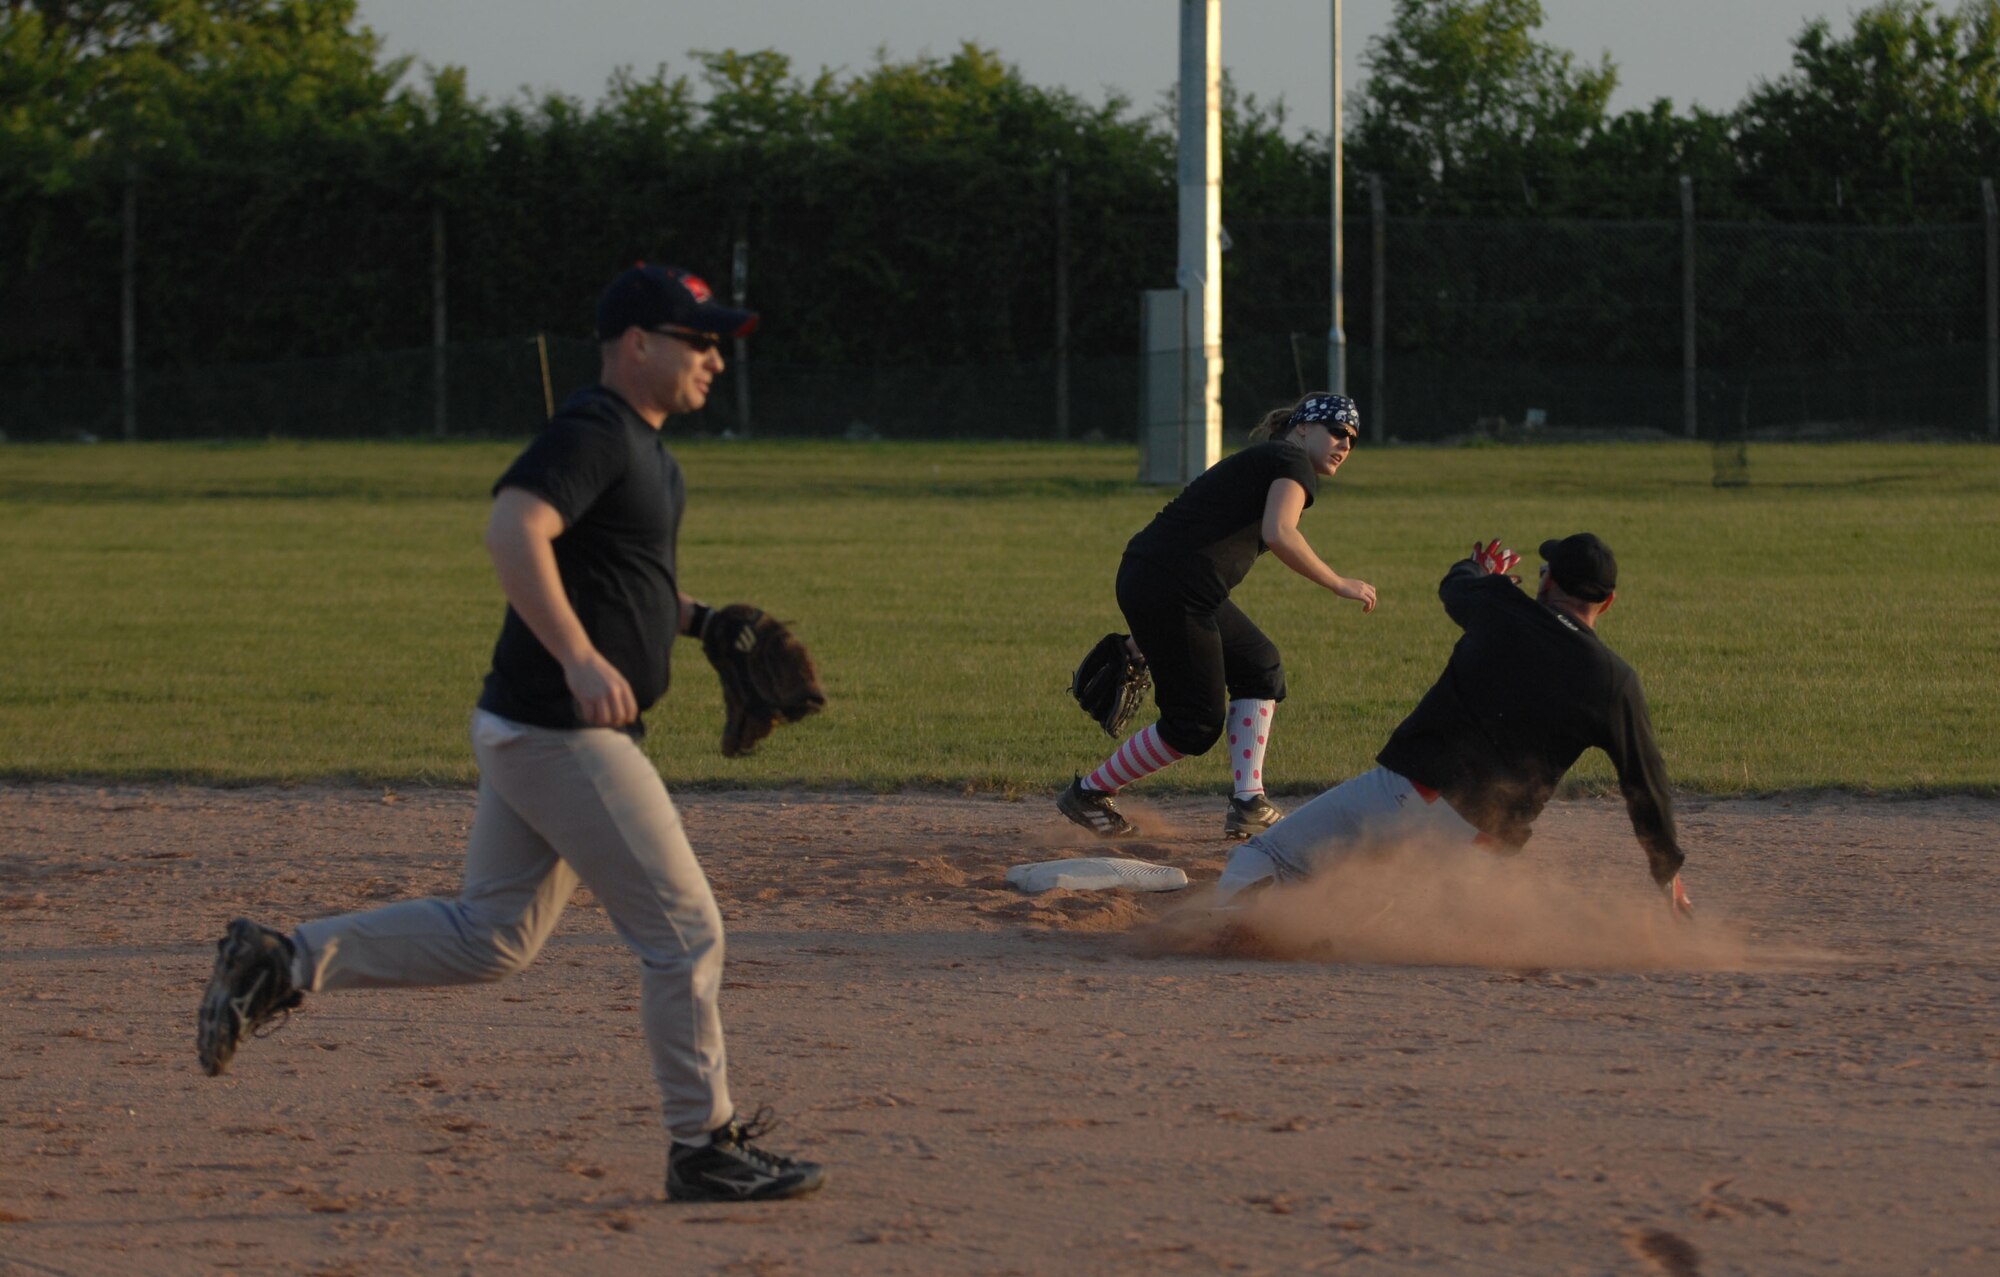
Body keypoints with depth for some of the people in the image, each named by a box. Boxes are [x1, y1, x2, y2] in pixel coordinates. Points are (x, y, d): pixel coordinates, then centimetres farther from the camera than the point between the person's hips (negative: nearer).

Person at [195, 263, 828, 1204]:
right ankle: (704, 1149, 5)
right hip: (563, 737, -10)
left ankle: (284, 964, 12)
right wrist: (580, 658, -39)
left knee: (489, 940, 15)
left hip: (529, 733, 10)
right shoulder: (592, 432, -15)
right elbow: (513, 530, -31)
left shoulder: (639, 445, 16)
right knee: (684, 932, -3)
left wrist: (694, 618, 15)